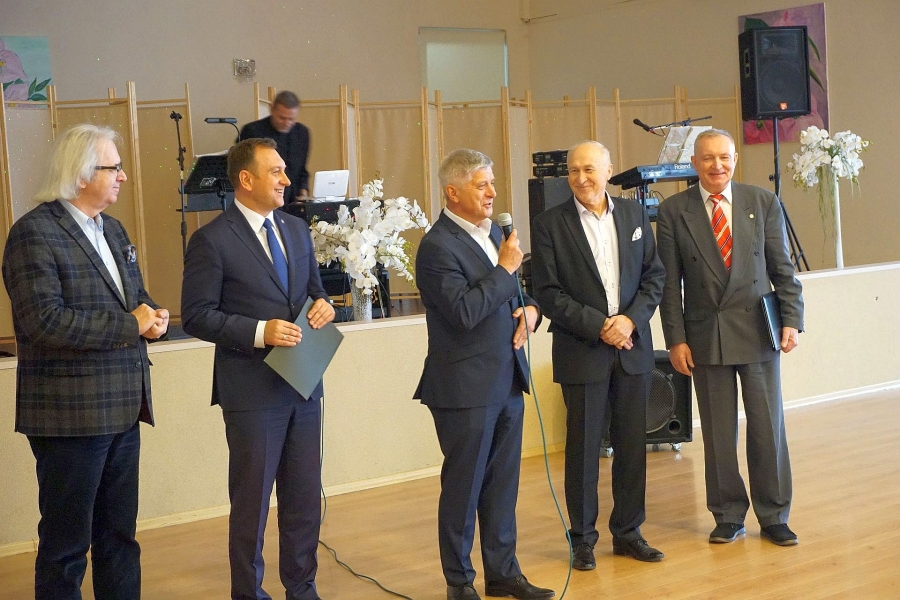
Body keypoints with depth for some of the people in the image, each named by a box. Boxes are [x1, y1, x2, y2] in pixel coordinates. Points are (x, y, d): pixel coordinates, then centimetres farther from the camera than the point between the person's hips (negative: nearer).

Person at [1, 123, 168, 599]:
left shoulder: (113, 231, 14)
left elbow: (135, 298, 21)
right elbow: (44, 321, -23)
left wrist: (153, 316, -3)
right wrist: (130, 326, -18)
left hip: (121, 411, 8)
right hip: (71, 414, -8)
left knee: (119, 536, 16)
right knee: (66, 544, 4)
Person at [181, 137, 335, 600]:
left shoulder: (297, 230, 11)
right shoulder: (212, 240, -9)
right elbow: (196, 316, -12)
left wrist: (322, 305, -2)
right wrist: (260, 332, -21)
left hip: (303, 386, 6)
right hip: (252, 391, -6)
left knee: (304, 497, 13)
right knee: (251, 502, 6)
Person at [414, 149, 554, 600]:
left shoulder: (491, 233, 11)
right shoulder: (437, 246, -15)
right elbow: (464, 312, -24)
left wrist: (530, 309, 1)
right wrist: (505, 269, -18)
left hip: (507, 381, 8)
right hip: (466, 388, -8)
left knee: (503, 484, 15)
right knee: (463, 488, 4)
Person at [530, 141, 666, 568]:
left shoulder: (635, 215, 8)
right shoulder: (549, 225, -4)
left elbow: (654, 276, 8)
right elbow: (548, 292, -8)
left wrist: (630, 319, -9)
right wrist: (599, 326, -14)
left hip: (633, 346, 3)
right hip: (581, 352, -3)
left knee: (632, 444, 9)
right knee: (583, 447, 3)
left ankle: (628, 532, 22)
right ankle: (583, 539, 16)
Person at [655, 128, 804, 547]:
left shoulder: (763, 202, 3)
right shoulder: (673, 211, 0)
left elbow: (782, 267, 5)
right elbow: (669, 281, 0)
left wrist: (792, 320, -5)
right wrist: (675, 338, -5)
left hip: (757, 331, 1)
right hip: (706, 335, 0)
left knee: (768, 426, 4)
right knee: (718, 432, 6)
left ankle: (774, 517, 17)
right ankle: (728, 516, 19)